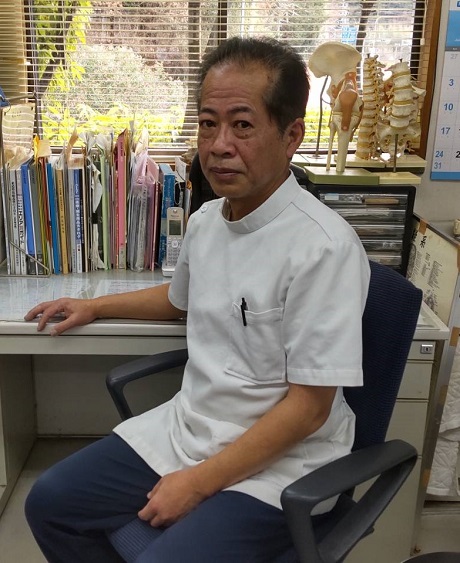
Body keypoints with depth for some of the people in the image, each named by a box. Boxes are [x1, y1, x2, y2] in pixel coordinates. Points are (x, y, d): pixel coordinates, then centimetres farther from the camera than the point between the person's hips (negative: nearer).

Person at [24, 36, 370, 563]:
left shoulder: (323, 247, -23)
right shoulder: (205, 219, 2)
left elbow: (308, 408, -20)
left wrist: (199, 482, -18)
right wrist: (94, 306, 26)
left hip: (275, 461, -6)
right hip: (187, 424, 7)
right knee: (49, 503, 6)